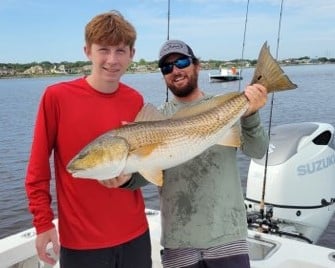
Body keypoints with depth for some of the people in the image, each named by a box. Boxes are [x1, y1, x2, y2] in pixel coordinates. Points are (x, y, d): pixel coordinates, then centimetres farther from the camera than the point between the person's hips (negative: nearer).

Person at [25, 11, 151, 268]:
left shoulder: (135, 100, -1)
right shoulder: (56, 96, -11)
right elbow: (38, 169, -5)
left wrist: (128, 174, -10)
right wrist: (43, 222, -8)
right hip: (80, 240, -3)